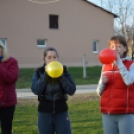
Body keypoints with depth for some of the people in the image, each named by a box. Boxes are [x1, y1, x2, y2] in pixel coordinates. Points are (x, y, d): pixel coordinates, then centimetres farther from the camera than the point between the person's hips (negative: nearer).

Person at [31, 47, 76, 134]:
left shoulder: (63, 71, 1)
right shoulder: (39, 72, -1)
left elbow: (72, 91, -9)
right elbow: (36, 90, -16)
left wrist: (60, 76, -17)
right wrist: (46, 74, -18)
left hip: (61, 112, 0)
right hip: (44, 113, 0)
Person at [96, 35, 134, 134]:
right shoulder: (105, 66, 12)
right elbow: (99, 92, 12)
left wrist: (119, 62, -16)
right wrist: (102, 82, -9)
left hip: (126, 114, -4)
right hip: (107, 113, 4)